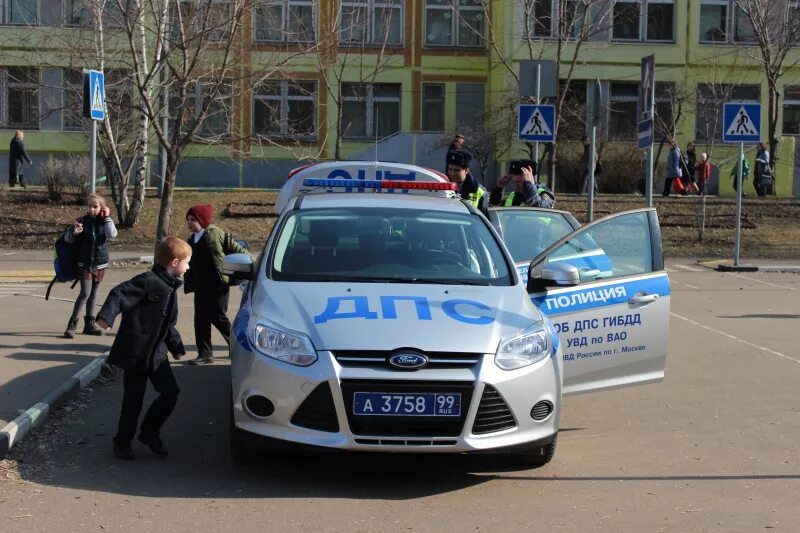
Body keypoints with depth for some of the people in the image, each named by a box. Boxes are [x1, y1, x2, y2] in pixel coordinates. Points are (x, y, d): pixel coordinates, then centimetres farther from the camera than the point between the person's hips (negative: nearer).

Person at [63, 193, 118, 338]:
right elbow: (67, 238, -3)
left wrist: (107, 218, -16)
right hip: (84, 264, -3)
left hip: (100, 263, 3)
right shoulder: (83, 221, -5)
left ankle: (89, 324, 22)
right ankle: (72, 325, -10)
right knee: (85, 293, -13)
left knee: (93, 294, 12)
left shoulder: (104, 221, 0)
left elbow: (112, 235, -19)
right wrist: (74, 232, -24)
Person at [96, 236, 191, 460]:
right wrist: (106, 316, -39)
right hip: (135, 352, -8)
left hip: (157, 353, 8)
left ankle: (149, 432, 22)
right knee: (133, 400, 2)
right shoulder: (148, 281, -16)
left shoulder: (170, 288, 12)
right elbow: (119, 294, -25)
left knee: (170, 392, 3)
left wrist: (176, 346, 29)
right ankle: (122, 442, 20)